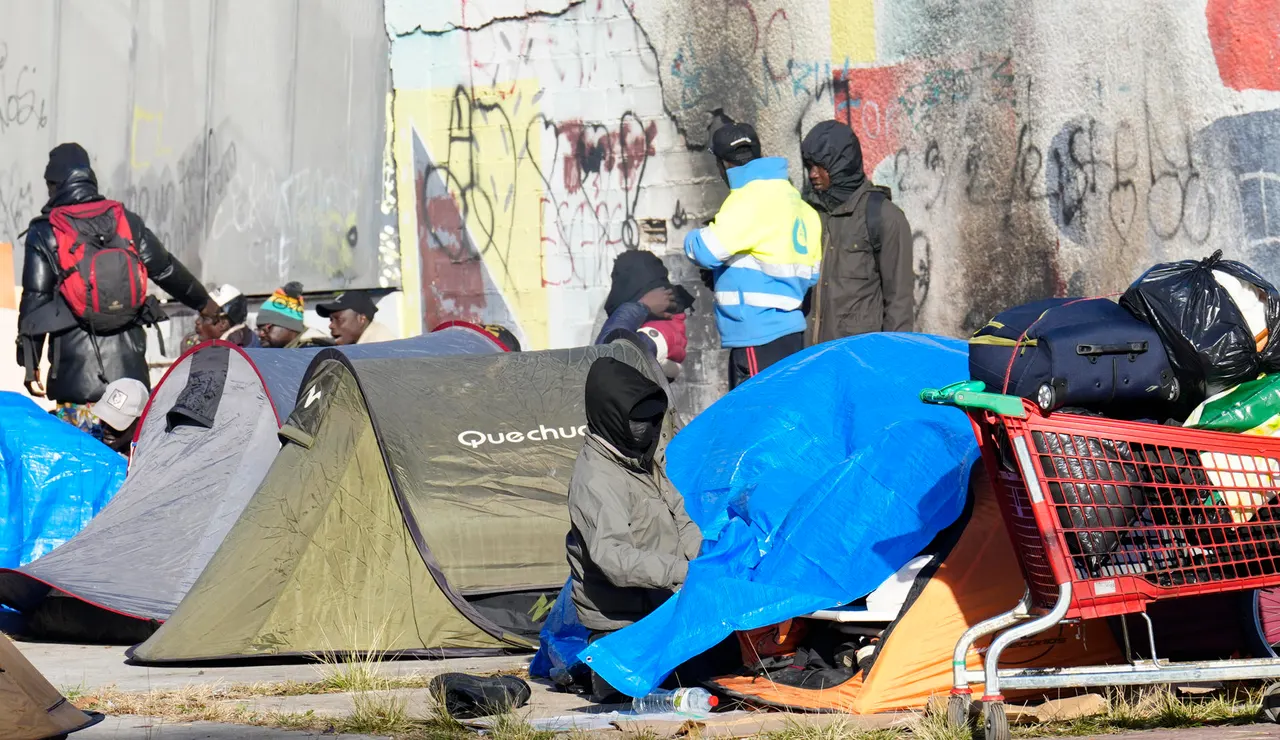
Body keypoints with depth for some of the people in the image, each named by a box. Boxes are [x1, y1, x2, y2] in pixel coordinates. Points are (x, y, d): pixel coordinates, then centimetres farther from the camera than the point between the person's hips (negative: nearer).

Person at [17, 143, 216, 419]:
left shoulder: (44, 233, 0)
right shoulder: (127, 222, 10)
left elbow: (35, 300, -2)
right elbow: (167, 270, 19)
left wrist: (30, 365, 3)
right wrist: (204, 302, 35)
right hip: (129, 363, 4)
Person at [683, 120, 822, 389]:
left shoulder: (751, 198, -11)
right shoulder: (791, 196, 17)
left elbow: (706, 250, -19)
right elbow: (811, 272, 19)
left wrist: (693, 237, 3)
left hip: (759, 338, -9)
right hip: (788, 331, 9)